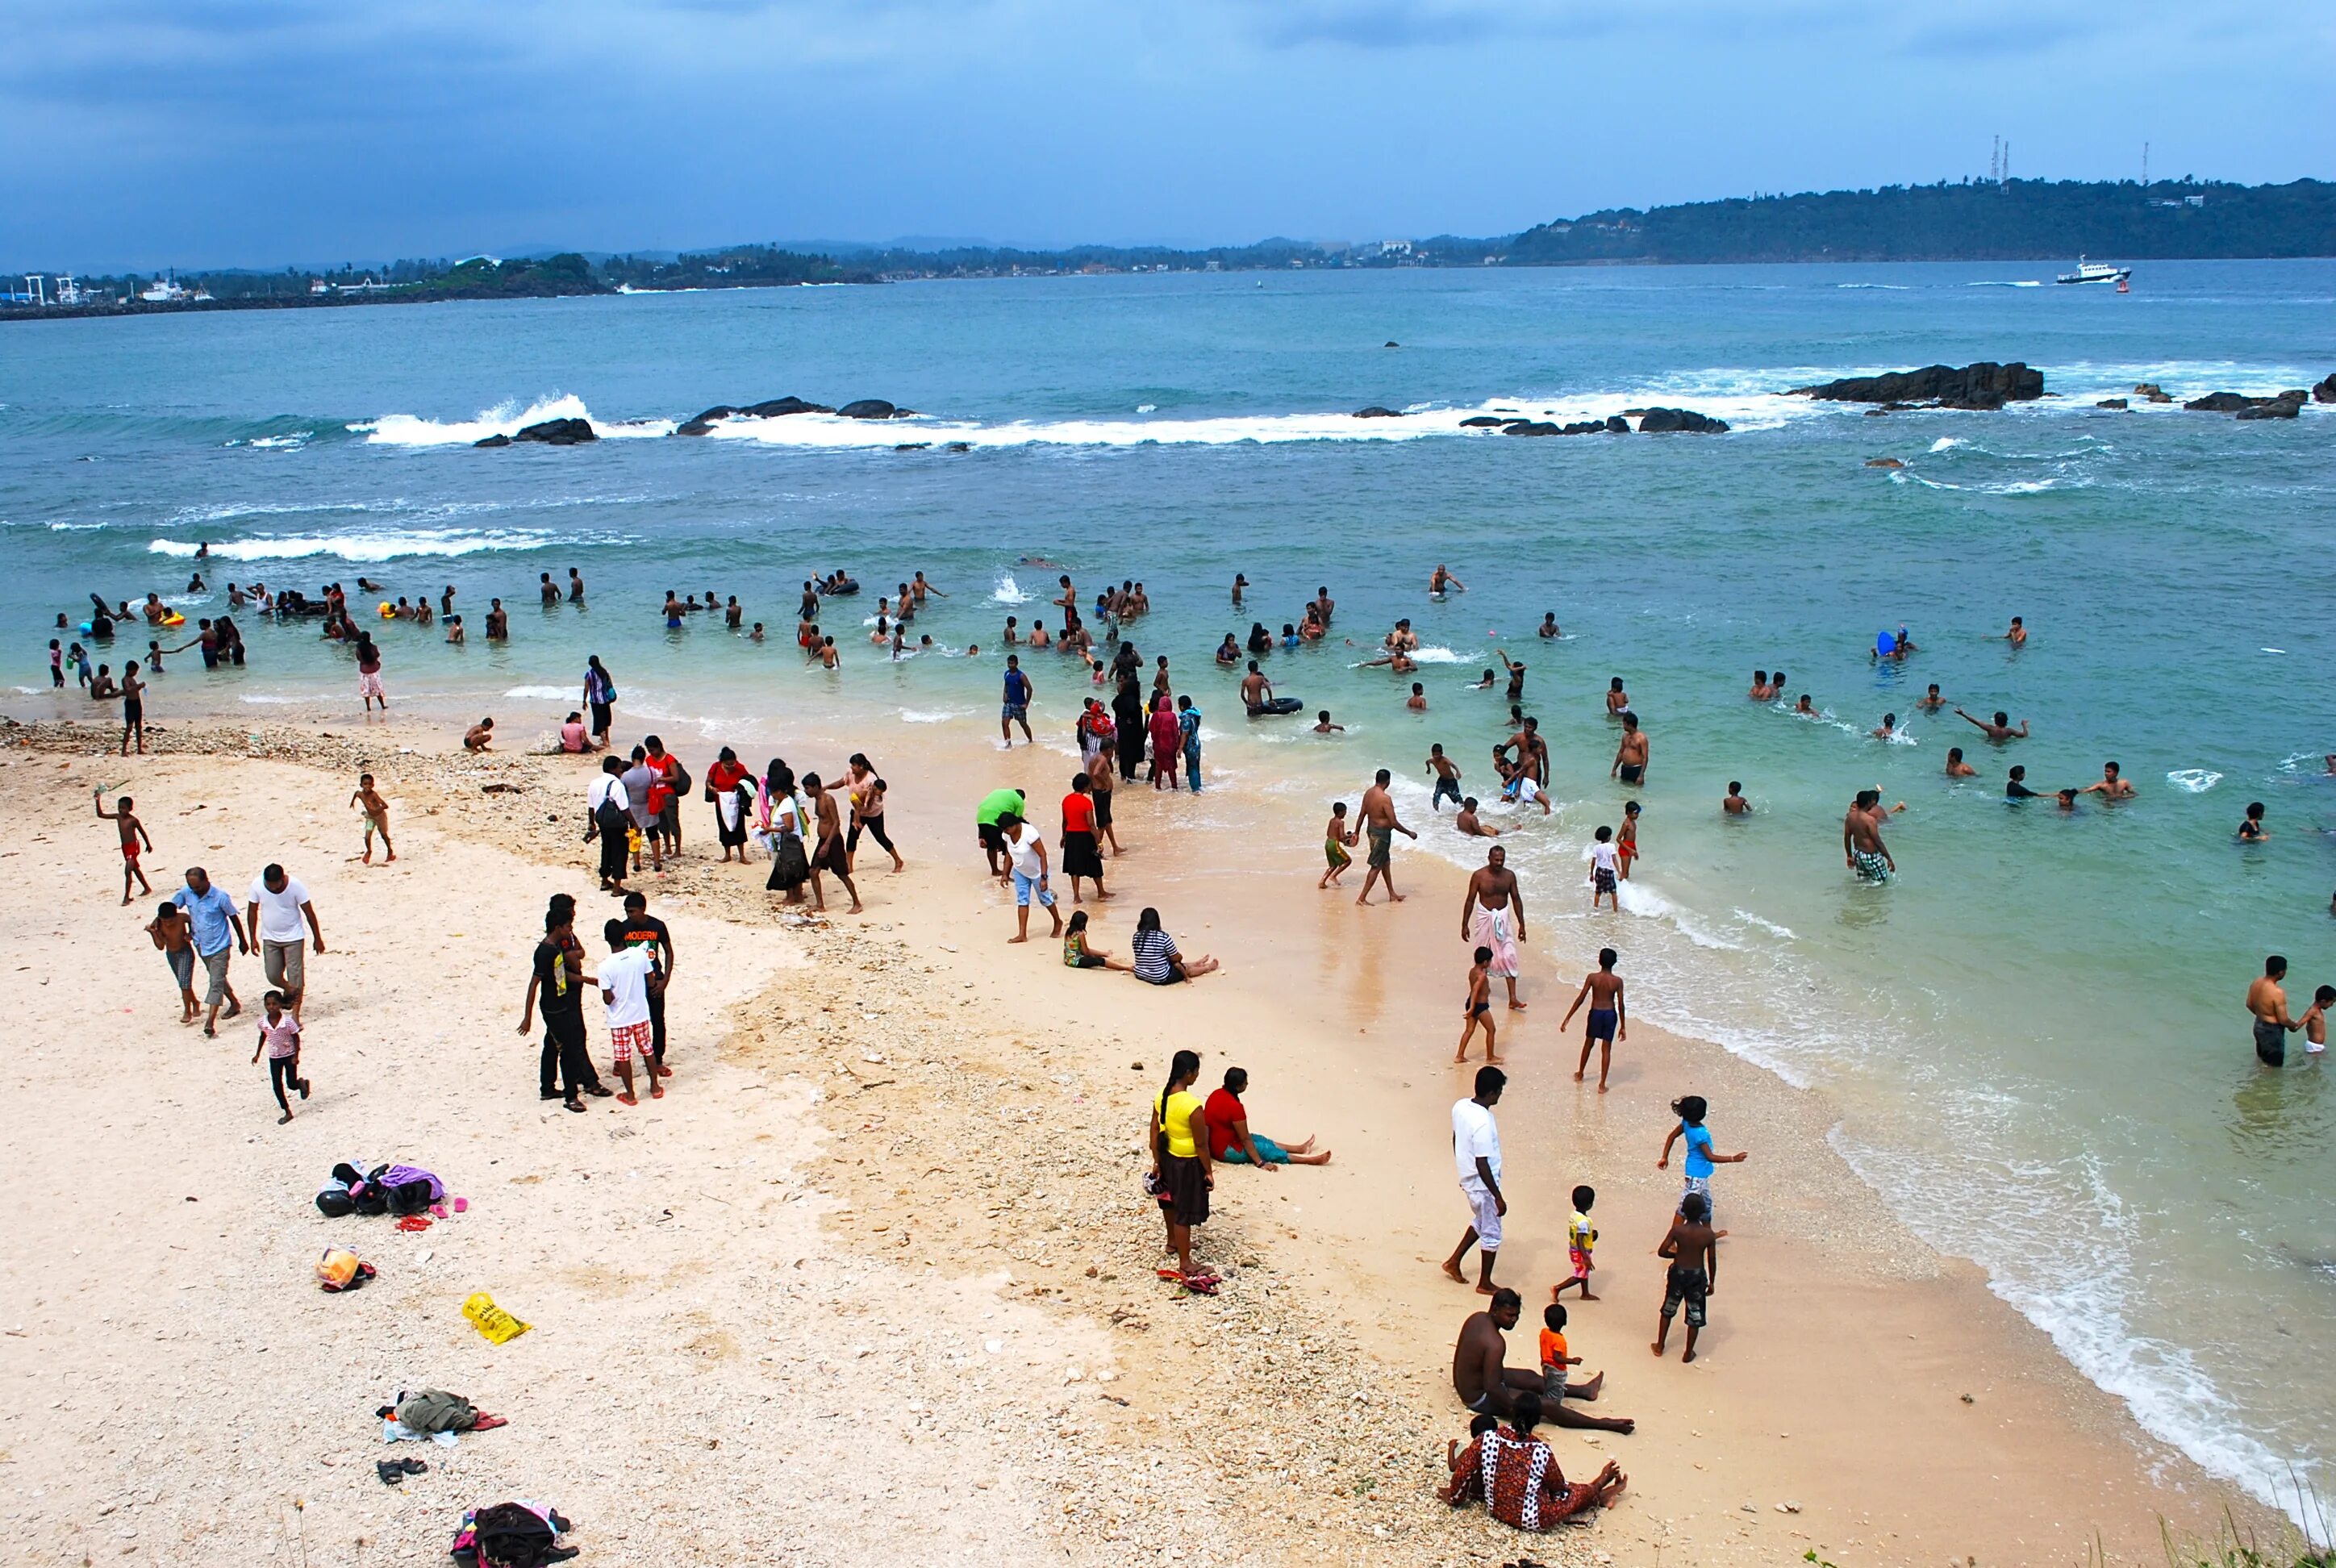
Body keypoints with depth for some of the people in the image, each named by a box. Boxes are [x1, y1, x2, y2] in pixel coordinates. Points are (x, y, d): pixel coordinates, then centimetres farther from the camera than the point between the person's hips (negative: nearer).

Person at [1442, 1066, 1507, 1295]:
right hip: (1483, 1185, -8)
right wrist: (1498, 1197, -19)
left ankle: (1454, 1261, 36)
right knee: (1491, 1234, 11)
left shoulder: (1460, 1106, -6)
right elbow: (1482, 1165, -27)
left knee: (1481, 1222, 30)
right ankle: (1484, 1284, 25)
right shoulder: (1483, 1124, -31)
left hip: (1468, 1180, 8)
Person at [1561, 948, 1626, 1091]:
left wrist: (1567, 1018, -7)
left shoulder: (1592, 977, -13)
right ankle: (1602, 1084, 5)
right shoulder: (1617, 981, -10)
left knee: (1588, 1043, 22)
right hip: (1610, 1015, 0)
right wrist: (1623, 1027, 1)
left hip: (1595, 1013, 0)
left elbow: (1581, 998, -12)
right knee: (1606, 1049, 7)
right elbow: (1621, 1005, -9)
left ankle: (1580, 1073, 40)